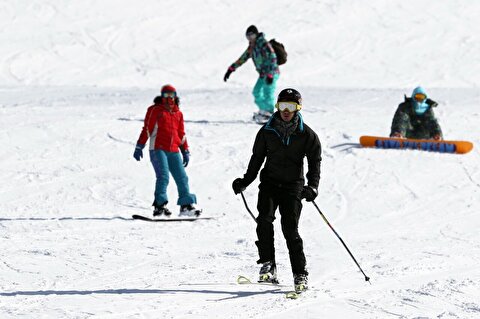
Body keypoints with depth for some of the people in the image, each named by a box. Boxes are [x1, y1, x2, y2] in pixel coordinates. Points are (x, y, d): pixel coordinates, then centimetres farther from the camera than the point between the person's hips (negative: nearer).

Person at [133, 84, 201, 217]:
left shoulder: (178, 113, 18)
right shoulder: (155, 110, 4)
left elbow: (181, 134, 24)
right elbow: (146, 129, 1)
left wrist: (185, 151, 21)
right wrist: (139, 147, -5)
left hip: (174, 151, 5)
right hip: (158, 149, -5)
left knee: (182, 177, 1)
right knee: (163, 176, -17)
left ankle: (186, 205, 5)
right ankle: (159, 205, -16)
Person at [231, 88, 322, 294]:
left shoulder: (307, 135, 0)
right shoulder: (267, 131, 5)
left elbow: (315, 162, -1)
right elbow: (257, 159, 16)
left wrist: (312, 187, -15)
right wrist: (245, 181, 8)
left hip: (293, 185, -2)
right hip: (269, 182, 2)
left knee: (290, 229, -11)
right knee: (264, 219, -21)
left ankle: (300, 274, -5)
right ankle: (268, 265, -19)